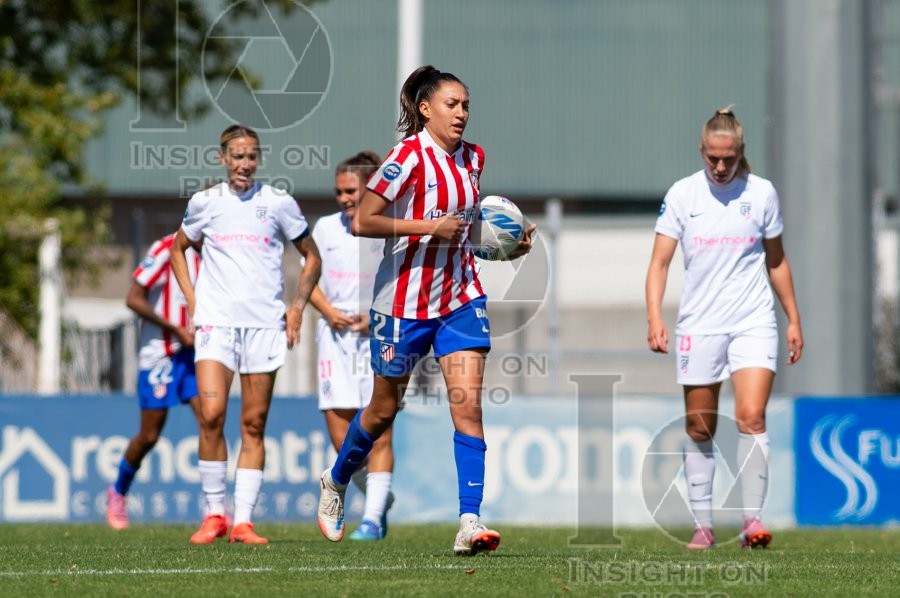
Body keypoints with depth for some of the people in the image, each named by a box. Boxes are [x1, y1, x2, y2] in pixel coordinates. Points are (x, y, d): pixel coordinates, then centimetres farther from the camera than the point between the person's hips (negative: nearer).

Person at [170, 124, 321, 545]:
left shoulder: (278, 204, 4)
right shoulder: (205, 203, 5)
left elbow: (311, 257, 14)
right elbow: (178, 248, 22)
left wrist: (297, 307, 5)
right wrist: (191, 300, 10)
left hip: (265, 324, 0)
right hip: (215, 321, 0)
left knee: (254, 425, 0)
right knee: (211, 415, -14)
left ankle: (243, 521, 4)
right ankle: (214, 513, -2)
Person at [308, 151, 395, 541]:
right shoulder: (326, 228, 9)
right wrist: (328, 311, -3)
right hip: (336, 334, 3)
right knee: (340, 436, -2)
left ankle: (372, 518, -3)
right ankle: (380, 497, 20)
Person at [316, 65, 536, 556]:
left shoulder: (472, 158, 6)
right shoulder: (409, 156, -15)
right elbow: (362, 222, -19)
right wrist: (429, 227, -24)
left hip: (461, 298, 4)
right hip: (405, 300, -4)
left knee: (467, 403, -11)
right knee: (384, 409, 11)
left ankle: (470, 523, -16)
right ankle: (336, 480, 39)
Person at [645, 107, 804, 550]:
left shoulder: (762, 193, 2)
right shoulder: (682, 194, -1)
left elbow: (776, 260, 13)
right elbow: (660, 261, -1)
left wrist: (793, 319, 14)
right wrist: (654, 317, -14)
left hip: (753, 322, -1)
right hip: (698, 325, 1)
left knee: (751, 416, -16)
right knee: (699, 429, 4)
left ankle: (752, 518, -14)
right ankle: (703, 525, 13)